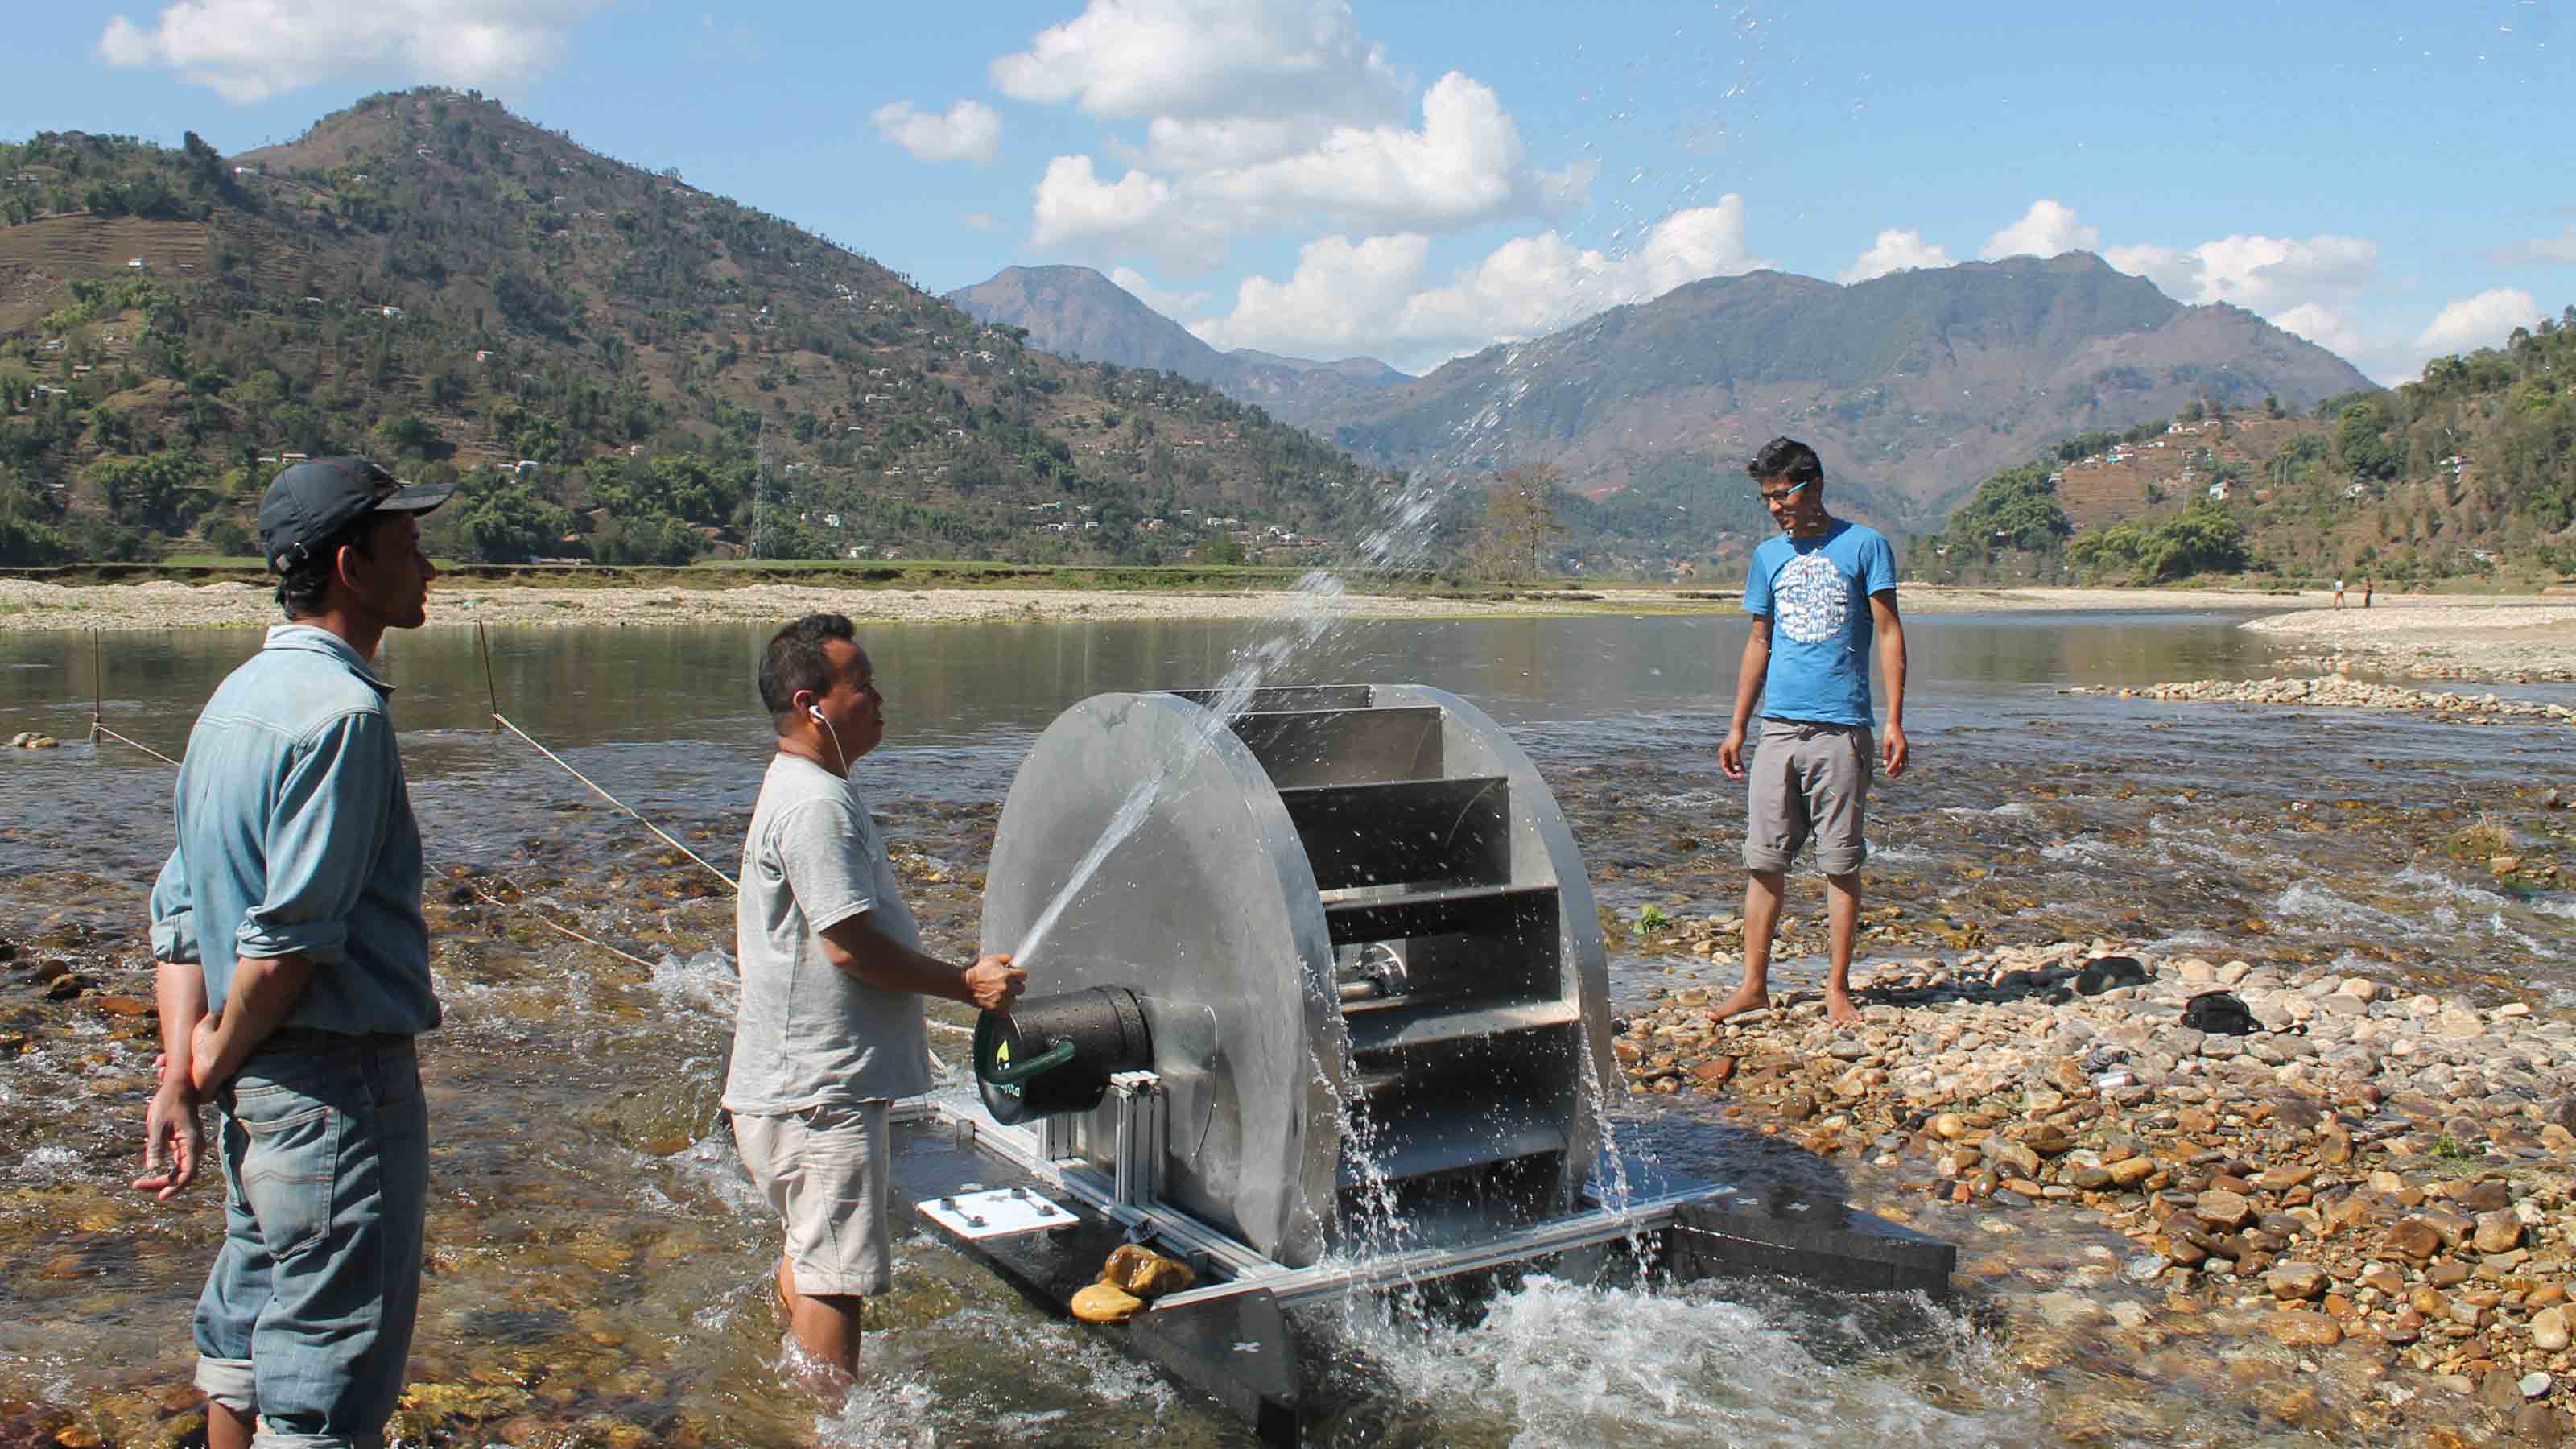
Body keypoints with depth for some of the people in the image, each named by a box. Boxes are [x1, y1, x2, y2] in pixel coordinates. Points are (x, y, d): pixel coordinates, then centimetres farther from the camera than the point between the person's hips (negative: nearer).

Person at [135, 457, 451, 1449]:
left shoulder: (238, 697, 10)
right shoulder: (342, 709, -19)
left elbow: (179, 909, 10)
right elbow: (293, 933, -23)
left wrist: (181, 1074, 7)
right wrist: (215, 1062, -7)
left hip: (256, 1077, 9)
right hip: (337, 1077, -9)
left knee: (246, 1330, 22)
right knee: (331, 1366, 1)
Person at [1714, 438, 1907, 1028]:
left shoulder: (1864, 546, 1)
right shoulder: (1768, 557, 13)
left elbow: (1889, 632, 0)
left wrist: (1895, 722, -8)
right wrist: (1737, 728, 16)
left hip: (1841, 729, -4)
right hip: (1778, 729, 4)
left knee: (1840, 862, 1)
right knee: (1764, 860, 3)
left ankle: (1837, 988, 11)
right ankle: (1754, 984, 11)